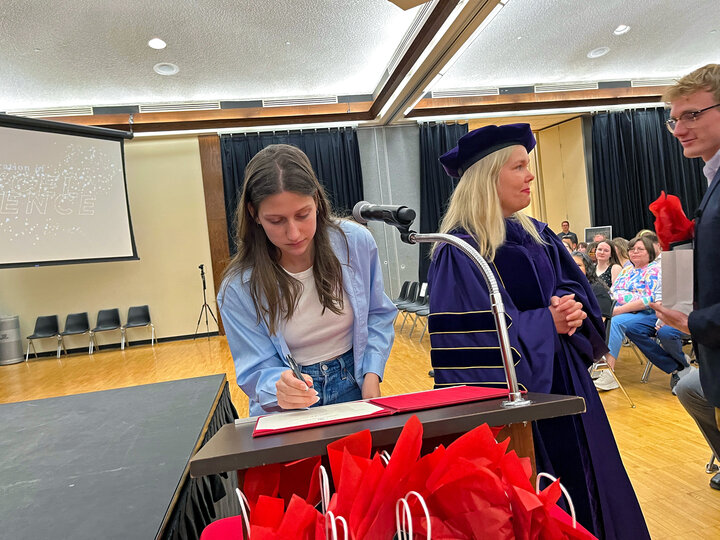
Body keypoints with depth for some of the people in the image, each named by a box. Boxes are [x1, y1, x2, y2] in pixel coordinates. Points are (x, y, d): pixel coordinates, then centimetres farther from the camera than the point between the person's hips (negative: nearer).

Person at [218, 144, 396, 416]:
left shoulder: (357, 242, -10)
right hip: (288, 415, 1)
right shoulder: (238, 288, -14)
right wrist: (280, 386, -30)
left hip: (353, 386, 0)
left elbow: (378, 315, 4)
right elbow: (257, 370, -8)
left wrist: (372, 375, -7)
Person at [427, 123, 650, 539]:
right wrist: (546, 322, -17)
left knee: (582, 475, 17)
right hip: (509, 390, -7)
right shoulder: (459, 250, -15)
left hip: (562, 382, 7)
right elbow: (470, 336, -20)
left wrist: (573, 309, -9)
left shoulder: (537, 235, 9)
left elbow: (577, 288, 14)